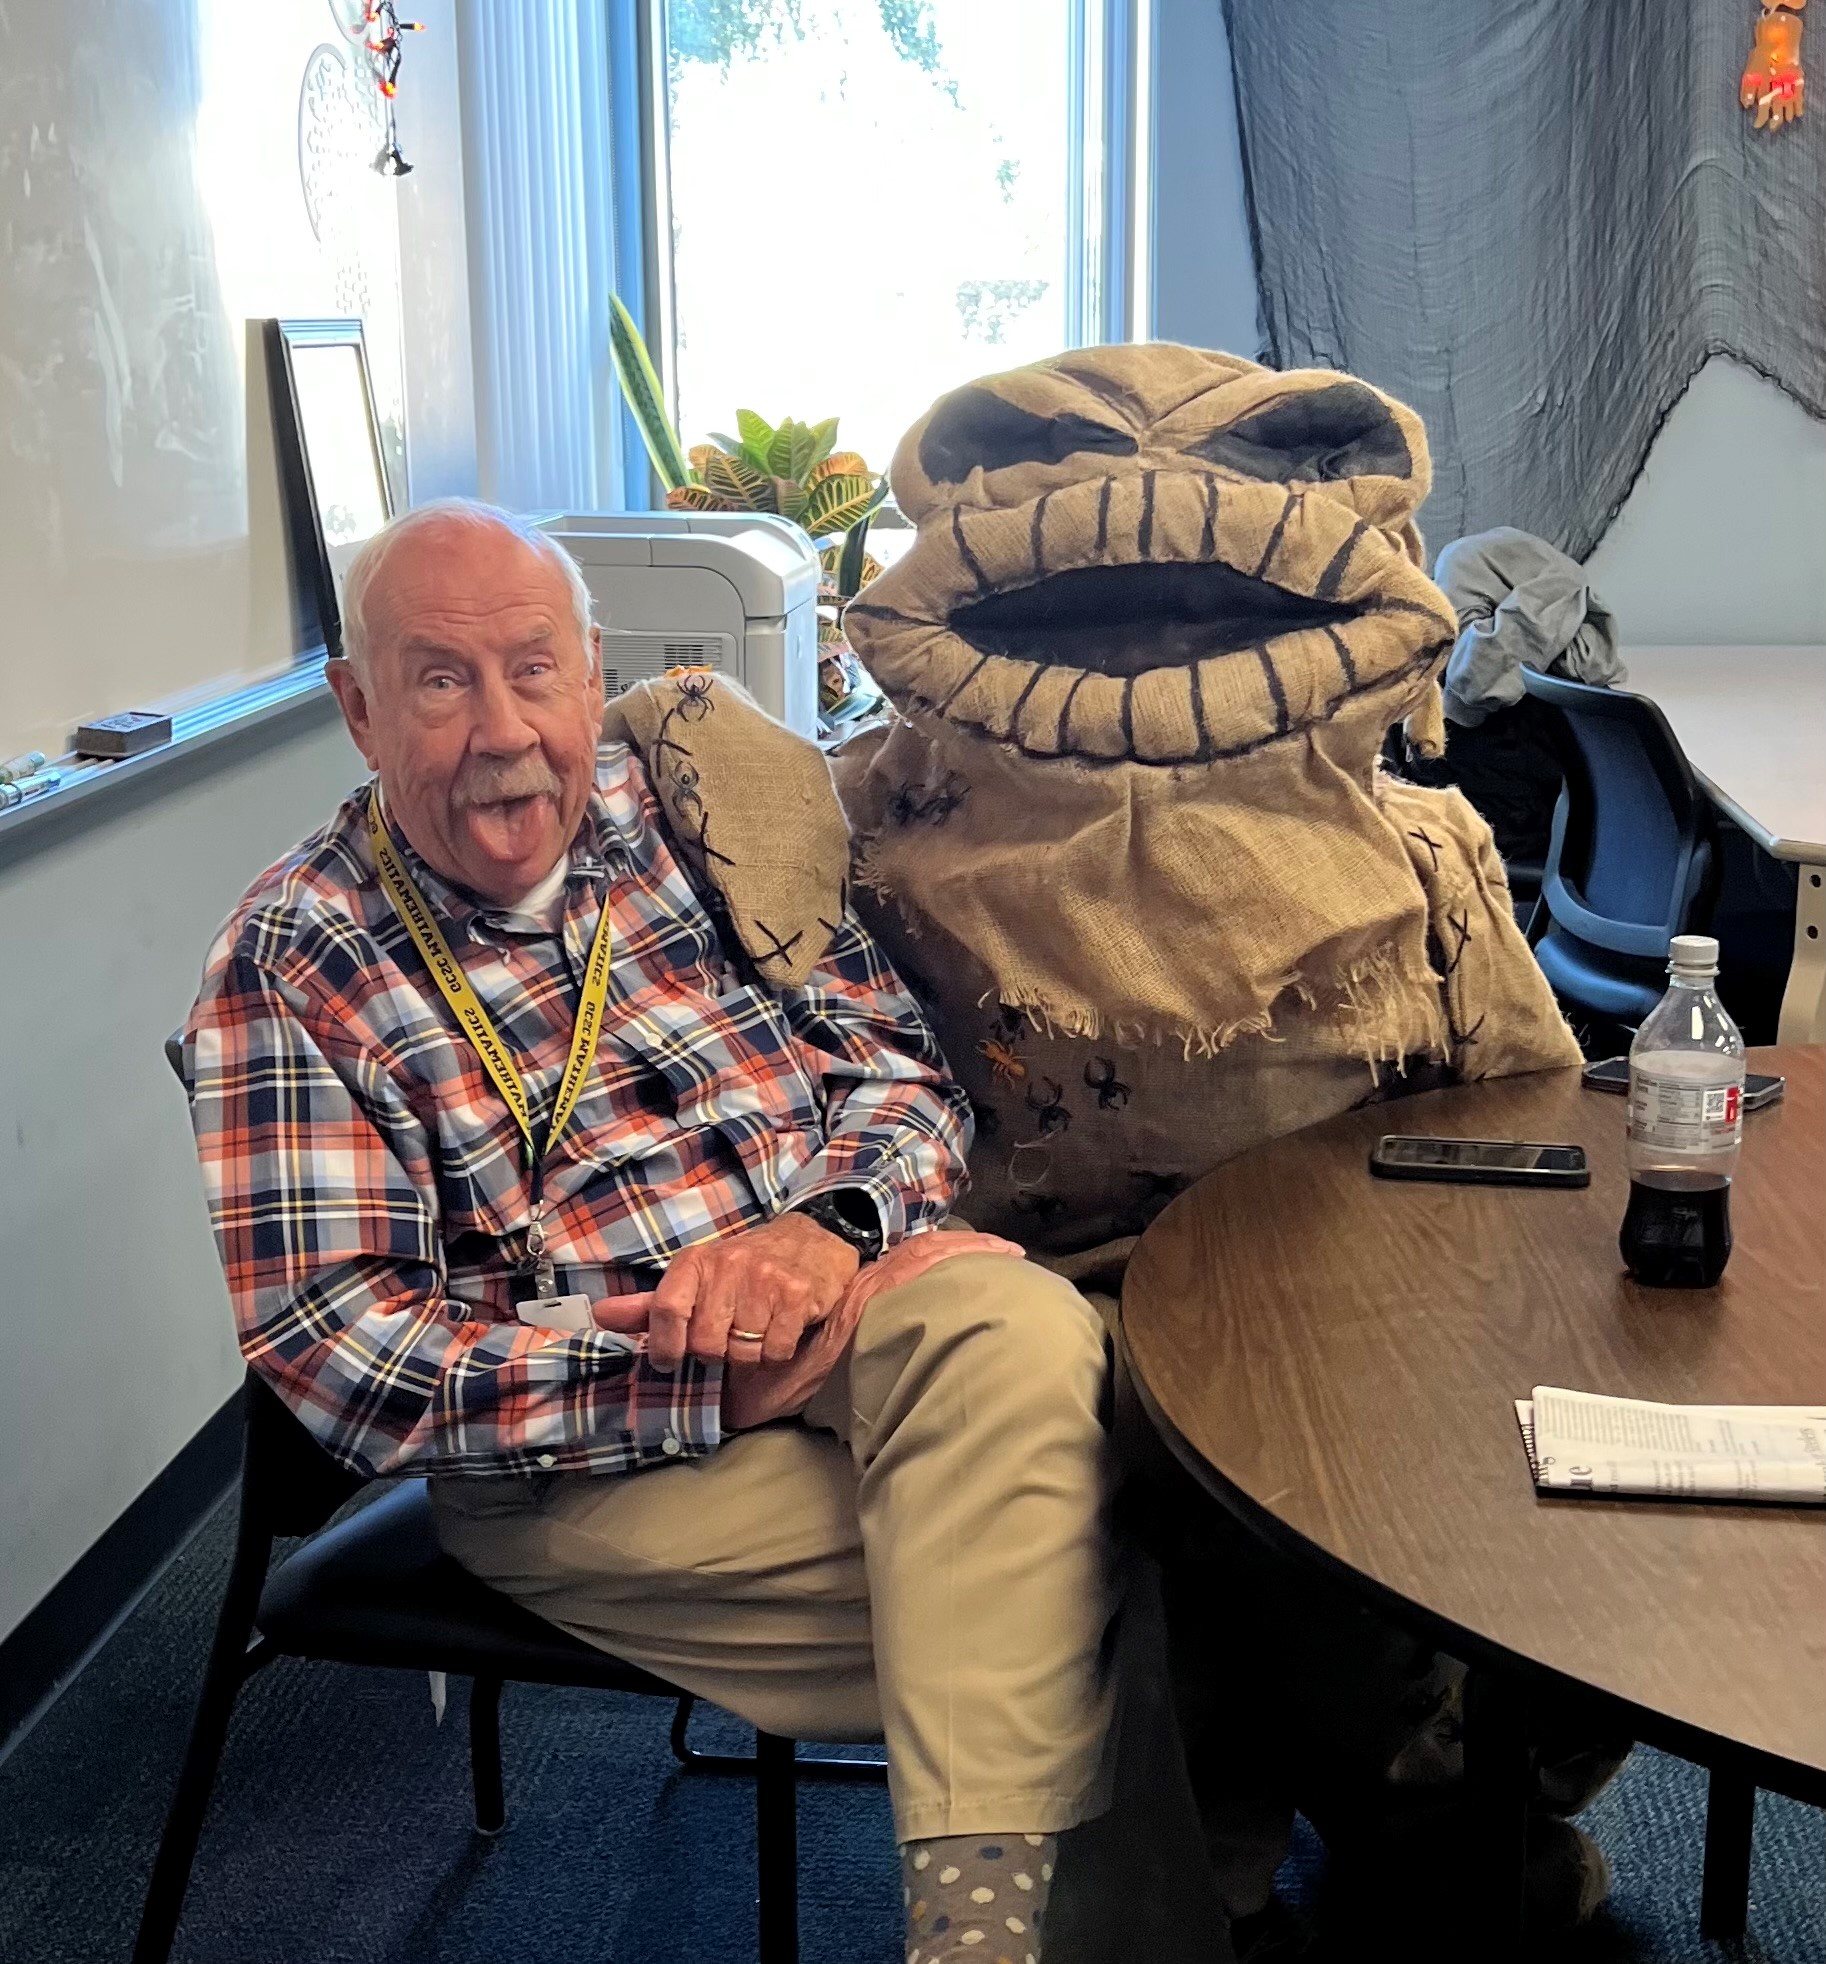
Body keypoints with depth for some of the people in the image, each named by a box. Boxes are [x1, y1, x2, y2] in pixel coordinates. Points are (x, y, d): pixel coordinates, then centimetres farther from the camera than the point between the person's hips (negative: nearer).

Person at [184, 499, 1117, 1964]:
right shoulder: (289, 966, -3)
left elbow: (903, 1056, 7)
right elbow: (332, 1348, -10)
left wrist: (831, 1217, -17)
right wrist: (697, 1377, -18)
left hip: (850, 1305, 4)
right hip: (575, 1442, -3)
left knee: (1021, 1324, -32)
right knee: (1037, 1575, -25)